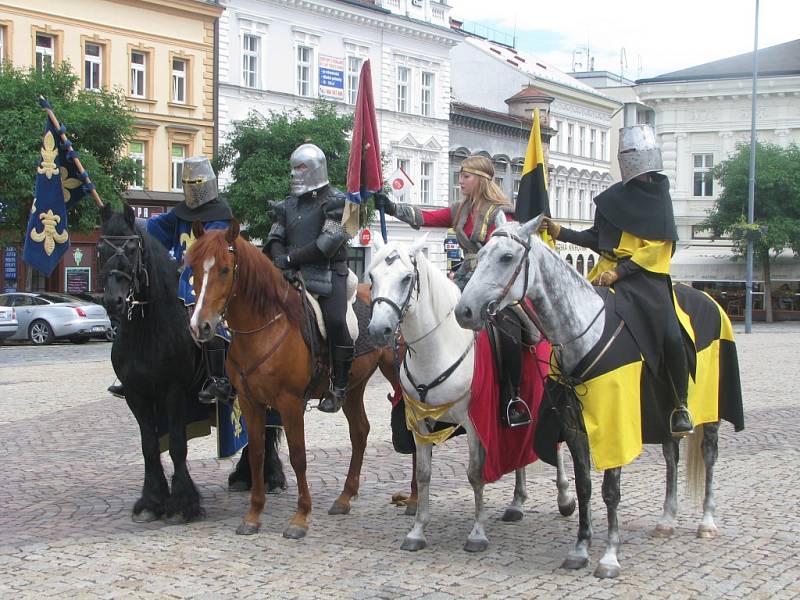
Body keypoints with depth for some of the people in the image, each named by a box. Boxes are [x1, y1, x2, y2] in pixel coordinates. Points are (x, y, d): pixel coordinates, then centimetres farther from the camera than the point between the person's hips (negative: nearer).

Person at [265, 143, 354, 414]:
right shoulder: (289, 205, 19)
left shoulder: (334, 201, -2)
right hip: (294, 274, 6)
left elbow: (329, 242, -14)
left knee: (335, 320, -26)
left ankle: (339, 386, -15)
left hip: (327, 273, -6)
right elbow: (275, 238, 11)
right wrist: (280, 261, -12)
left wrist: (290, 258, -16)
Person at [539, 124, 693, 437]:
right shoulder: (613, 198, 10)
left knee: (671, 335, -19)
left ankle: (681, 405, -3)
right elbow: (597, 238, 14)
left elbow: (660, 243, -5)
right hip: (610, 272, 3)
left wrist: (619, 271, -16)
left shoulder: (660, 194, 3)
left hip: (649, 275, -3)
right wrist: (561, 232, -2)